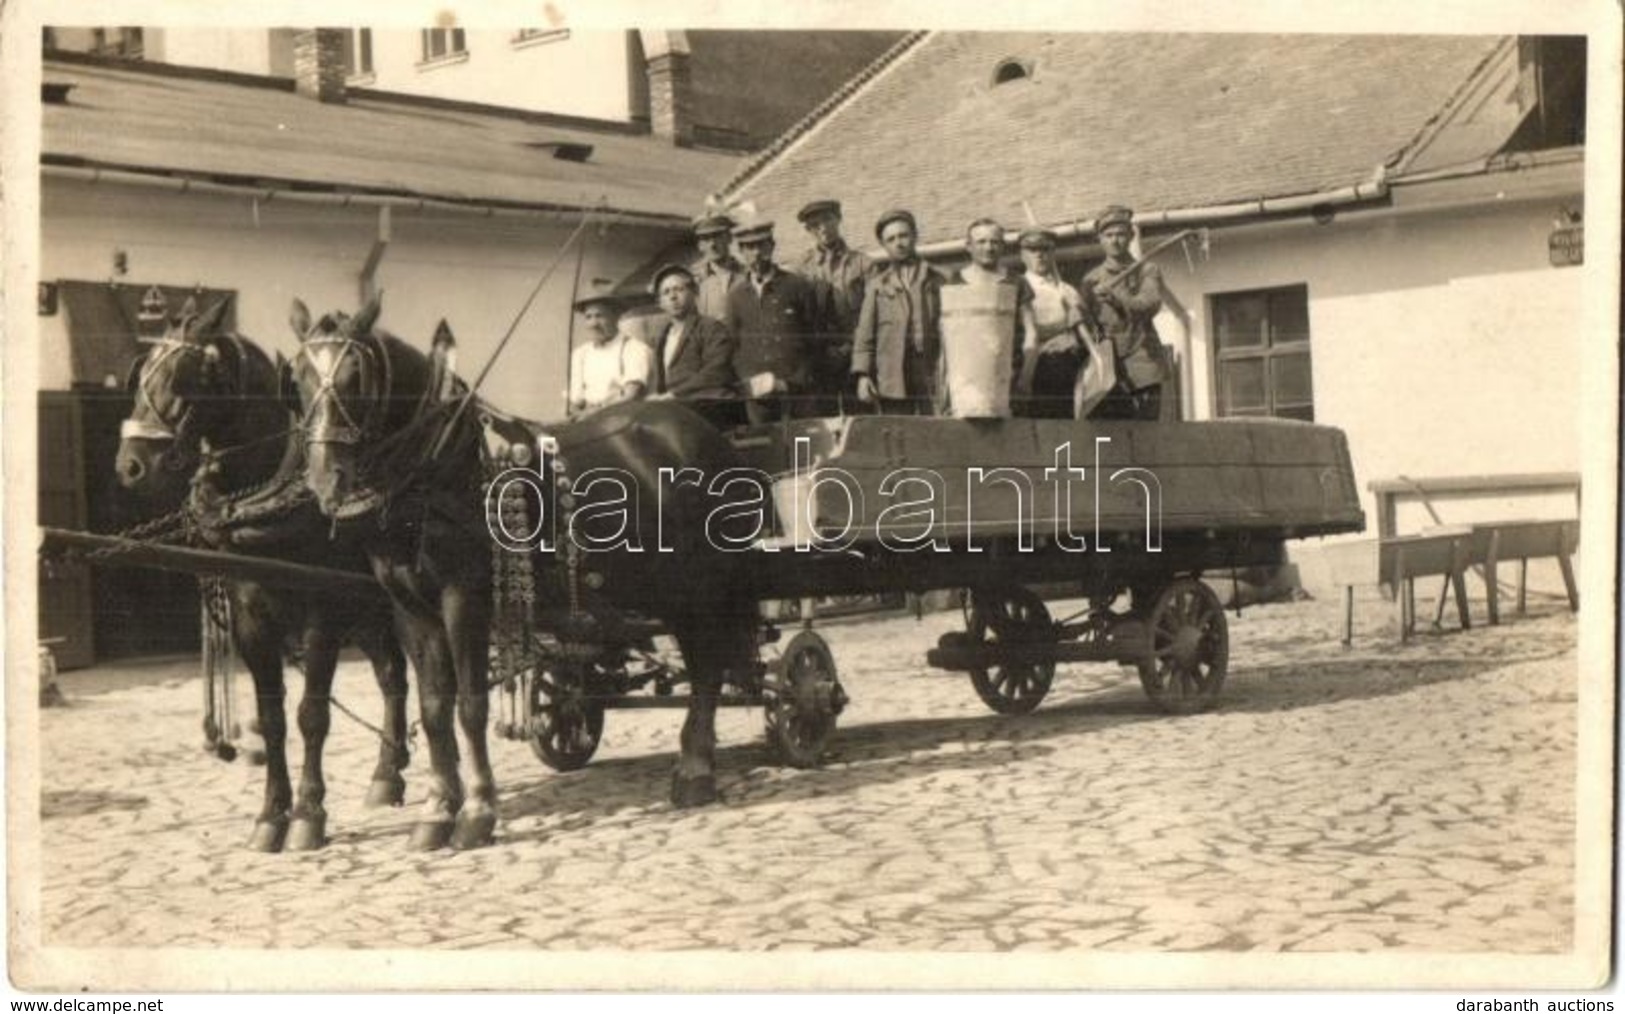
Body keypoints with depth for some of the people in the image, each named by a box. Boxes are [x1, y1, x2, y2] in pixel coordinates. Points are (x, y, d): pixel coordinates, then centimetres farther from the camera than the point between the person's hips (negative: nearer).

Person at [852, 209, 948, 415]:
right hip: (892, 380, 0)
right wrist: (863, 374, -3)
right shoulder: (877, 284, 13)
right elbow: (864, 333, 8)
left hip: (932, 375, 0)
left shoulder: (936, 280, 15)